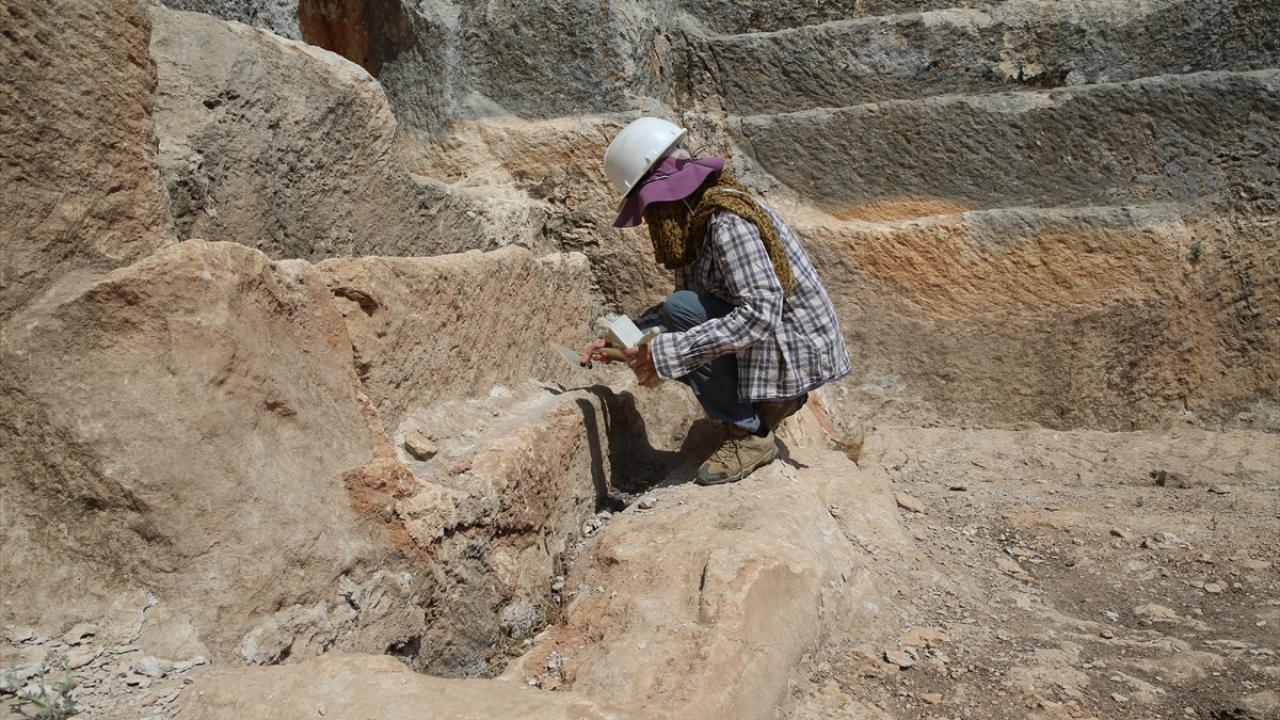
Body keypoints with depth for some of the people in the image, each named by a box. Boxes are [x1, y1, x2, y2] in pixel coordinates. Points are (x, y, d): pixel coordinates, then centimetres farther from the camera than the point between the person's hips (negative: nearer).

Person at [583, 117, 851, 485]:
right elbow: (685, 295, 11)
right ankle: (770, 400, 12)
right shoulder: (696, 217, 5)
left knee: (682, 312, -23)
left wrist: (667, 353, -32)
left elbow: (760, 314, -33)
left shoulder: (728, 221, -25)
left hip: (799, 349, -10)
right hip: (773, 338, 10)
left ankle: (750, 434, -10)